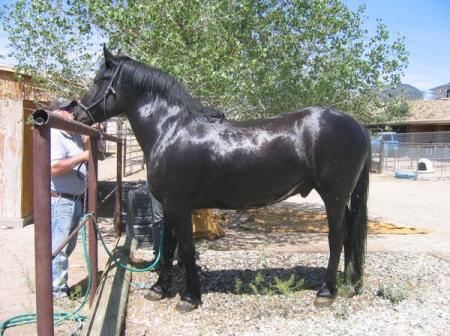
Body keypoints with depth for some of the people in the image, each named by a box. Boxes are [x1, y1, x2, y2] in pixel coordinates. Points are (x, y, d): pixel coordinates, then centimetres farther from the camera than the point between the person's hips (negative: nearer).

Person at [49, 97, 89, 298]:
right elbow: (55, 168, -27)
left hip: (75, 199, 10)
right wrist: (82, 157, -23)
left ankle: (61, 285, 31)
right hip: (60, 200, -10)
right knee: (58, 248, -4)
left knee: (68, 246, 18)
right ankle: (56, 291, 5)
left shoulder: (74, 135, 10)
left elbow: (82, 147, 30)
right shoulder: (54, 136, -16)